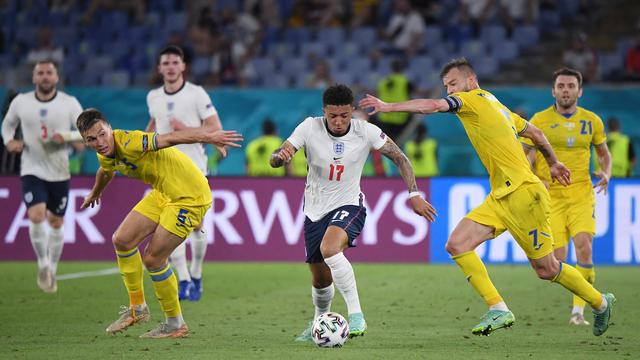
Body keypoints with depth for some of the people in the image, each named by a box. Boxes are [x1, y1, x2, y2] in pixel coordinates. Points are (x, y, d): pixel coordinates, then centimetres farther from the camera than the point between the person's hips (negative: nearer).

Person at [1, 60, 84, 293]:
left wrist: (67, 137, -23)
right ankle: (43, 265, -1)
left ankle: (52, 271, 28)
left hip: (59, 173, 1)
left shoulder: (69, 103, -5)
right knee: (36, 216, -20)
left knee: (56, 222, 10)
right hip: (32, 171, -1)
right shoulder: (20, 102, -1)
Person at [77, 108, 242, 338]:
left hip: (190, 196, -9)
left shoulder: (129, 143, -28)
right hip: (163, 194, 9)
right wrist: (95, 193, 47)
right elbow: (106, 173, 26)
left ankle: (176, 324, 10)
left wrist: (209, 136, -56)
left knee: (152, 259, -8)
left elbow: (171, 138, -42)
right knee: (122, 240, 6)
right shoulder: (106, 154, 0)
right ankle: (137, 308, 22)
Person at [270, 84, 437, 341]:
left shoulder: (366, 132, -14)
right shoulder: (310, 128, -13)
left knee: (329, 248, -34)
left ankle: (356, 315, -28)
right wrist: (281, 156, -40)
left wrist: (414, 194, -10)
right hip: (315, 210, 3)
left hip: (349, 206, -3)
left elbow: (400, 158, -3)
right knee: (320, 279, 11)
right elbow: (274, 161, -15)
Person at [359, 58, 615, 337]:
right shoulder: (496, 105, 18)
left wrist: (388, 106, -18)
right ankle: (498, 309, -9)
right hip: (500, 197, 9)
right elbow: (535, 133, 28)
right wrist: (553, 163, 42)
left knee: (546, 268, 1)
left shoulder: (474, 99, -7)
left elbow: (433, 106, -21)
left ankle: (600, 303, 22)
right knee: (457, 245, -7)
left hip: (524, 193, -9)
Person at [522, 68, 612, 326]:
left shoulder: (592, 121, 7)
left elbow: (603, 153, 21)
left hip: (581, 193, 2)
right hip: (549, 195, -1)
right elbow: (525, 156, 5)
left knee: (584, 247, -19)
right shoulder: (540, 120, 1)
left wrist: (606, 173, 1)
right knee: (557, 260, -10)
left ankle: (578, 310, -10)